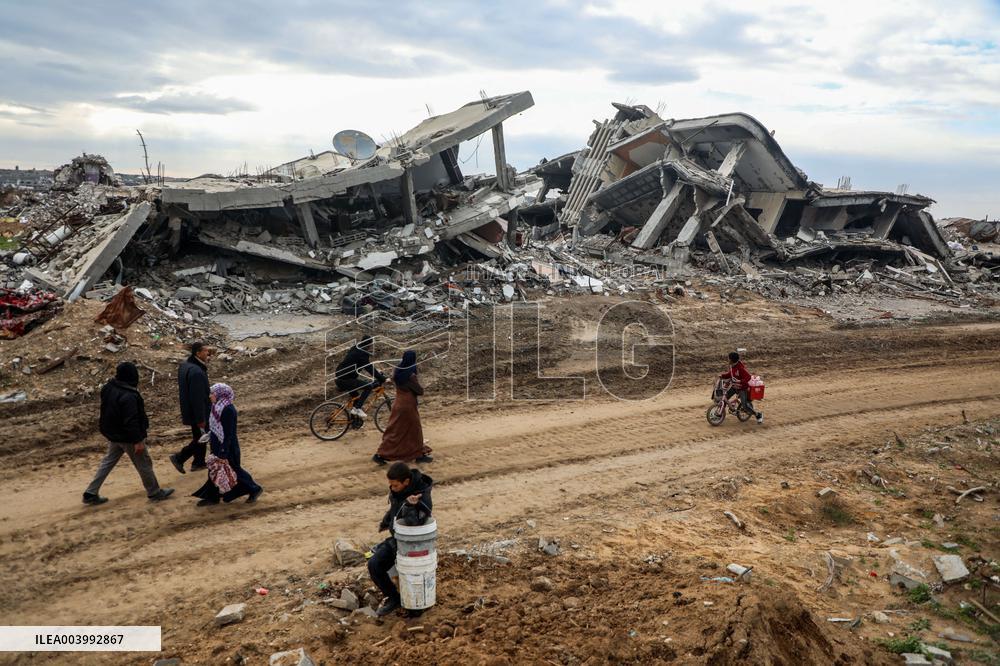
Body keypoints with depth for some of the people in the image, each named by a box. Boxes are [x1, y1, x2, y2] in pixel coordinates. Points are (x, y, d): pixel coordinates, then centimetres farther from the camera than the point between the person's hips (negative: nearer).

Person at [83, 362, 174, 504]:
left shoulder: (108, 388, -1)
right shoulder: (128, 396, -30)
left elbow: (108, 411, 13)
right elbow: (131, 422, -29)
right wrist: (138, 441, -21)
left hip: (113, 435, 8)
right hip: (128, 438, -8)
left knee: (108, 461, 19)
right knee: (144, 464, 7)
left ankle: (91, 493, 21)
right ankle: (155, 493, 20)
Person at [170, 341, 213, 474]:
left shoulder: (184, 365, 2)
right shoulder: (196, 372, -29)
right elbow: (198, 397, -27)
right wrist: (201, 419, -21)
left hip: (189, 409, 10)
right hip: (198, 412, -10)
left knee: (198, 437, 22)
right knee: (202, 438, 7)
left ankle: (198, 462, 33)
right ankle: (179, 458, 10)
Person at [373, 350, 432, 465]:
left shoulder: (397, 372, -2)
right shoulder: (411, 376, -23)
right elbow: (420, 391, -13)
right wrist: (418, 387, 6)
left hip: (398, 404, 7)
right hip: (408, 406, -7)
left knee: (394, 431, 16)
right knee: (415, 431, 9)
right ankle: (419, 455, 18)